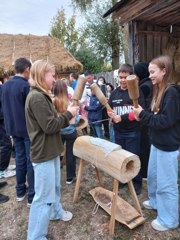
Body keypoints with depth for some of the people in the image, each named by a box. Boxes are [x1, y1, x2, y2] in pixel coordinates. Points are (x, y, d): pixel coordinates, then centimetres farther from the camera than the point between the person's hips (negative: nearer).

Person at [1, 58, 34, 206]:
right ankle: (32, 196, 11)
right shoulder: (26, 86, -18)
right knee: (31, 161, 1)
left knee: (20, 158, 16)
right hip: (28, 128, -7)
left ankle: (20, 191, 29)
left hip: (13, 127, 7)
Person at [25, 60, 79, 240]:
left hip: (50, 150, 10)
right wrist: (68, 113, -11)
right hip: (43, 153, -10)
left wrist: (68, 118, 4)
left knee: (54, 187, 27)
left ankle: (56, 212, 50)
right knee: (44, 196, 3)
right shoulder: (37, 97, -21)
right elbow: (49, 126, -23)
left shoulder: (42, 96, 11)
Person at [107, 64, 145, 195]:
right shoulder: (114, 93, 9)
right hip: (118, 131, 5)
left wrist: (122, 117, -22)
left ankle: (137, 182, 24)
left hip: (133, 132, -5)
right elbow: (109, 110, 14)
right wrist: (111, 114, -10)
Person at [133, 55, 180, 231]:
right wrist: (143, 115, -5)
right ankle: (156, 202, 46)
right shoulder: (159, 91, 9)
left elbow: (165, 120, -26)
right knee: (153, 175, 23)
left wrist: (143, 115, -19)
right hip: (157, 143, 9)